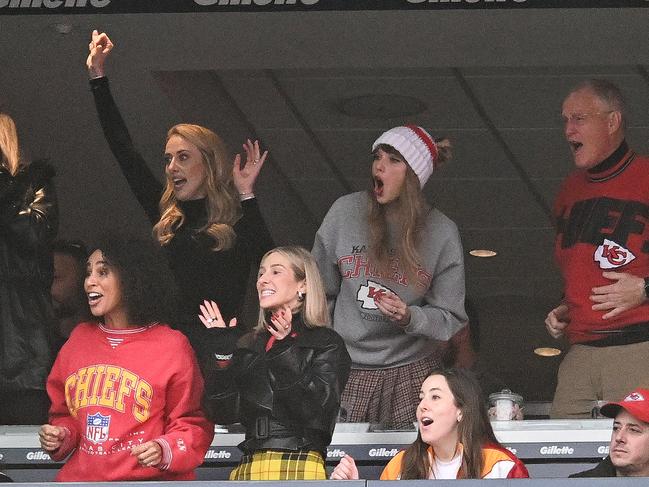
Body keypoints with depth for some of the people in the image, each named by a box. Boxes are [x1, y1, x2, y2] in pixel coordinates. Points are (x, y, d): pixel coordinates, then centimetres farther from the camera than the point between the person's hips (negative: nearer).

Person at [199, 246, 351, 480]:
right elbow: (224, 413, 8)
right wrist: (222, 354, -1)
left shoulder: (326, 344, 4)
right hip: (249, 467, 4)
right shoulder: (249, 345, 17)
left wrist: (286, 353, -16)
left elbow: (316, 411, -10)